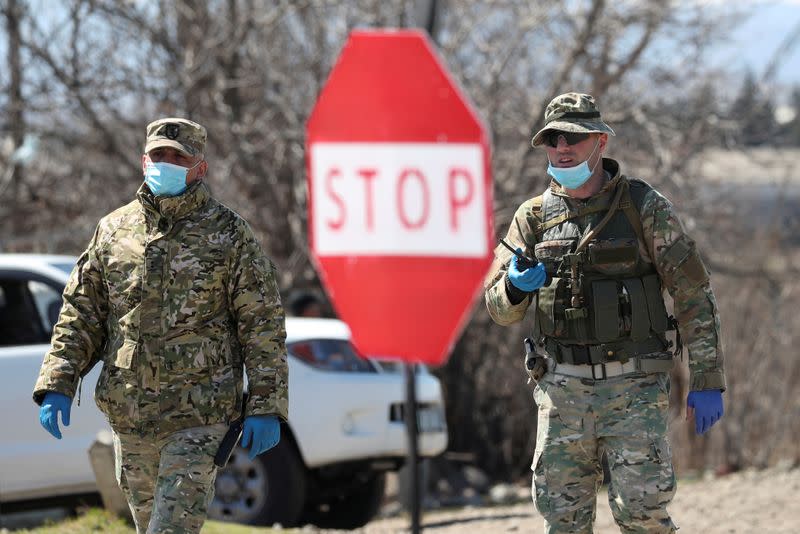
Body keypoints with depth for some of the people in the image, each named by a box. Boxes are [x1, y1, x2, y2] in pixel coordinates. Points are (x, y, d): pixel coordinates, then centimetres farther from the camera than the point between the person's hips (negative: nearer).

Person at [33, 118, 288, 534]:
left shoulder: (228, 234, -1)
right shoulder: (113, 230, 8)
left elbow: (262, 325, -2)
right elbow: (80, 314, 11)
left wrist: (266, 407, -8)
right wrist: (57, 386, -1)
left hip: (200, 416, -4)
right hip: (129, 415, 4)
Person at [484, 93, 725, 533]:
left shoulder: (645, 208, -3)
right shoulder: (534, 217, 7)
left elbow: (694, 295, -1)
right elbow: (500, 310, 8)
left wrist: (706, 381, -6)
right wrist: (516, 288, -16)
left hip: (633, 386, -3)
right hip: (562, 388, 3)